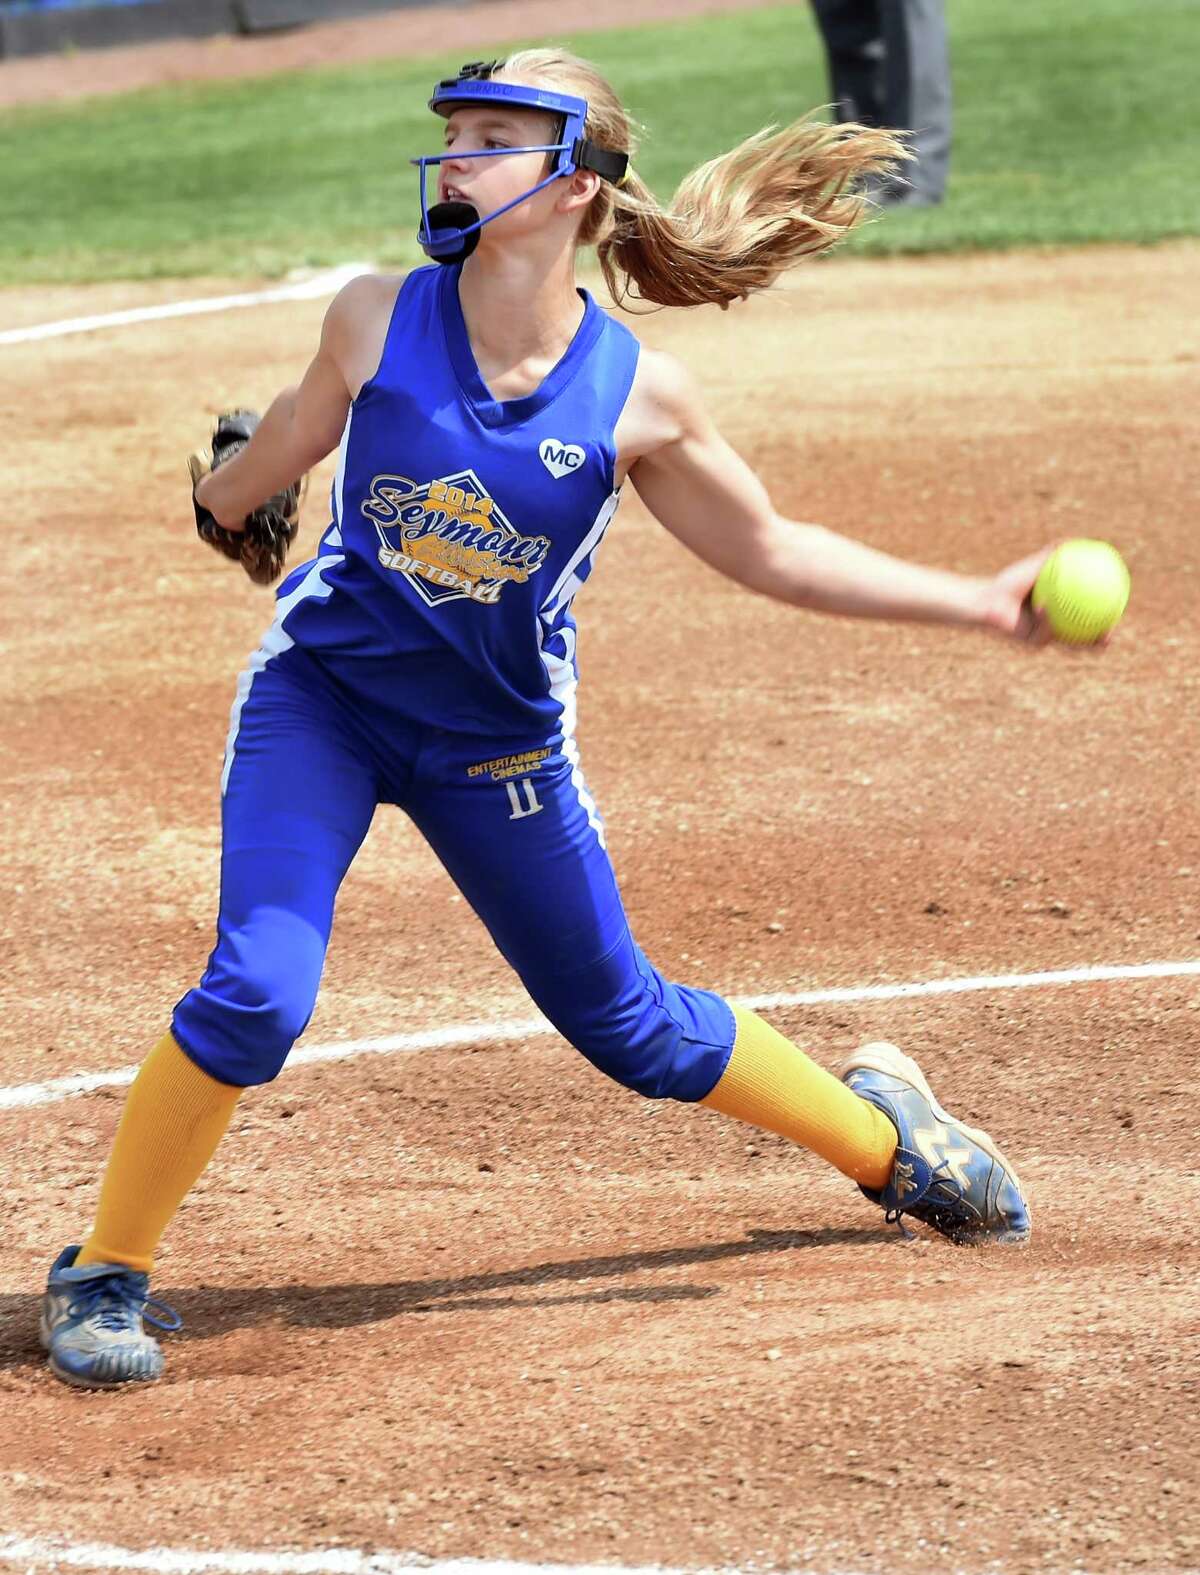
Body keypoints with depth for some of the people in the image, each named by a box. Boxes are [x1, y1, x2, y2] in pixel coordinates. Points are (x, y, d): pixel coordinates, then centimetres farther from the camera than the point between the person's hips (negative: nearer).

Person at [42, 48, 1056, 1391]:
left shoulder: (635, 396, -16)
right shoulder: (377, 321, -15)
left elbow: (768, 552, -2)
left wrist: (979, 603, -8)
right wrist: (226, 496, 26)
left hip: (495, 742, 0)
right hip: (318, 704, 0)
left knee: (625, 1022, 12)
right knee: (253, 995, -20)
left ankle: (874, 1124, 39)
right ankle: (105, 1272, 0)